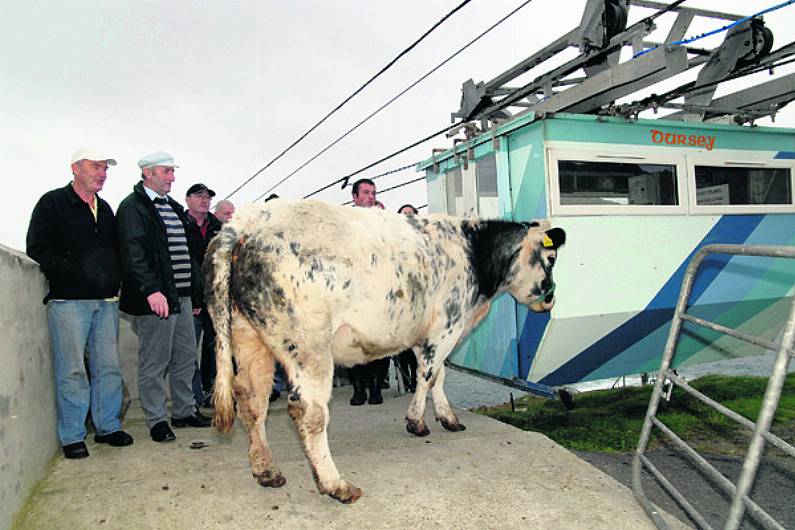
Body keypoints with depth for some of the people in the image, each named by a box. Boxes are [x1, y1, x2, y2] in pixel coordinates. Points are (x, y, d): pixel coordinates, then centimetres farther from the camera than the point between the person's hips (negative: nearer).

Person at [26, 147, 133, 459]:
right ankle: (72, 437, 10)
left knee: (108, 367, 8)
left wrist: (114, 278, 6)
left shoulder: (105, 208, 18)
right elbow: (37, 249, -7)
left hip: (106, 301, 6)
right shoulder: (52, 203, 0)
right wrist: (74, 270, -17)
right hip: (69, 301, -5)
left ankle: (108, 427, 19)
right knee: (72, 371, -2)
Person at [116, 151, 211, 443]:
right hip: (155, 297, -8)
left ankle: (184, 411, 28)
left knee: (186, 357, 15)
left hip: (182, 295, 9)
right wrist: (151, 290, -26)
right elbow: (133, 253, -17)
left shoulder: (173, 208, 19)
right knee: (155, 361, 1)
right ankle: (156, 420, 13)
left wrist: (195, 292, 19)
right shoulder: (133, 207, -7)